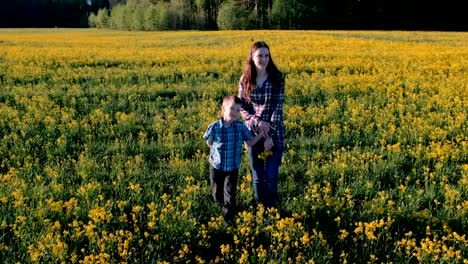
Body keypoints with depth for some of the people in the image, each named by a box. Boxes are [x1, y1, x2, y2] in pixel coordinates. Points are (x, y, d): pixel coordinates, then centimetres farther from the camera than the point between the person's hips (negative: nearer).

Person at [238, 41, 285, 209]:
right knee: (257, 176, 12)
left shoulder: (277, 78, -7)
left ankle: (272, 209, 17)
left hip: (274, 133, -2)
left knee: (271, 176, -1)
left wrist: (269, 129, -18)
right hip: (253, 132, 2)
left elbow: (278, 106, -9)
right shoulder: (245, 79, -1)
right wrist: (257, 122, -16)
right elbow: (242, 107, 0)